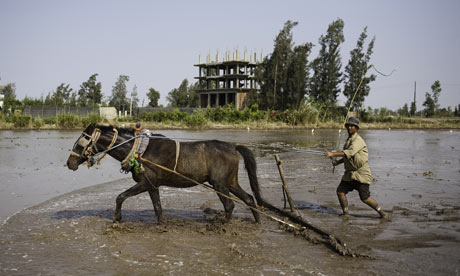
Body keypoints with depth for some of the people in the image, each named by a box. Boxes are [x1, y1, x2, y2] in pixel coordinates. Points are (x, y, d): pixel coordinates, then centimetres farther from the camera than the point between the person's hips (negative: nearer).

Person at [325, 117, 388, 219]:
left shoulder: (358, 140, -15)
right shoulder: (348, 140, 15)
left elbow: (349, 153, -31)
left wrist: (333, 154, -35)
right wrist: (338, 162, 9)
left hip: (361, 173, -8)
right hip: (350, 173, 8)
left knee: (365, 198, -7)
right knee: (340, 191, -2)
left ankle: (381, 212, 12)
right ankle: (345, 213, 11)